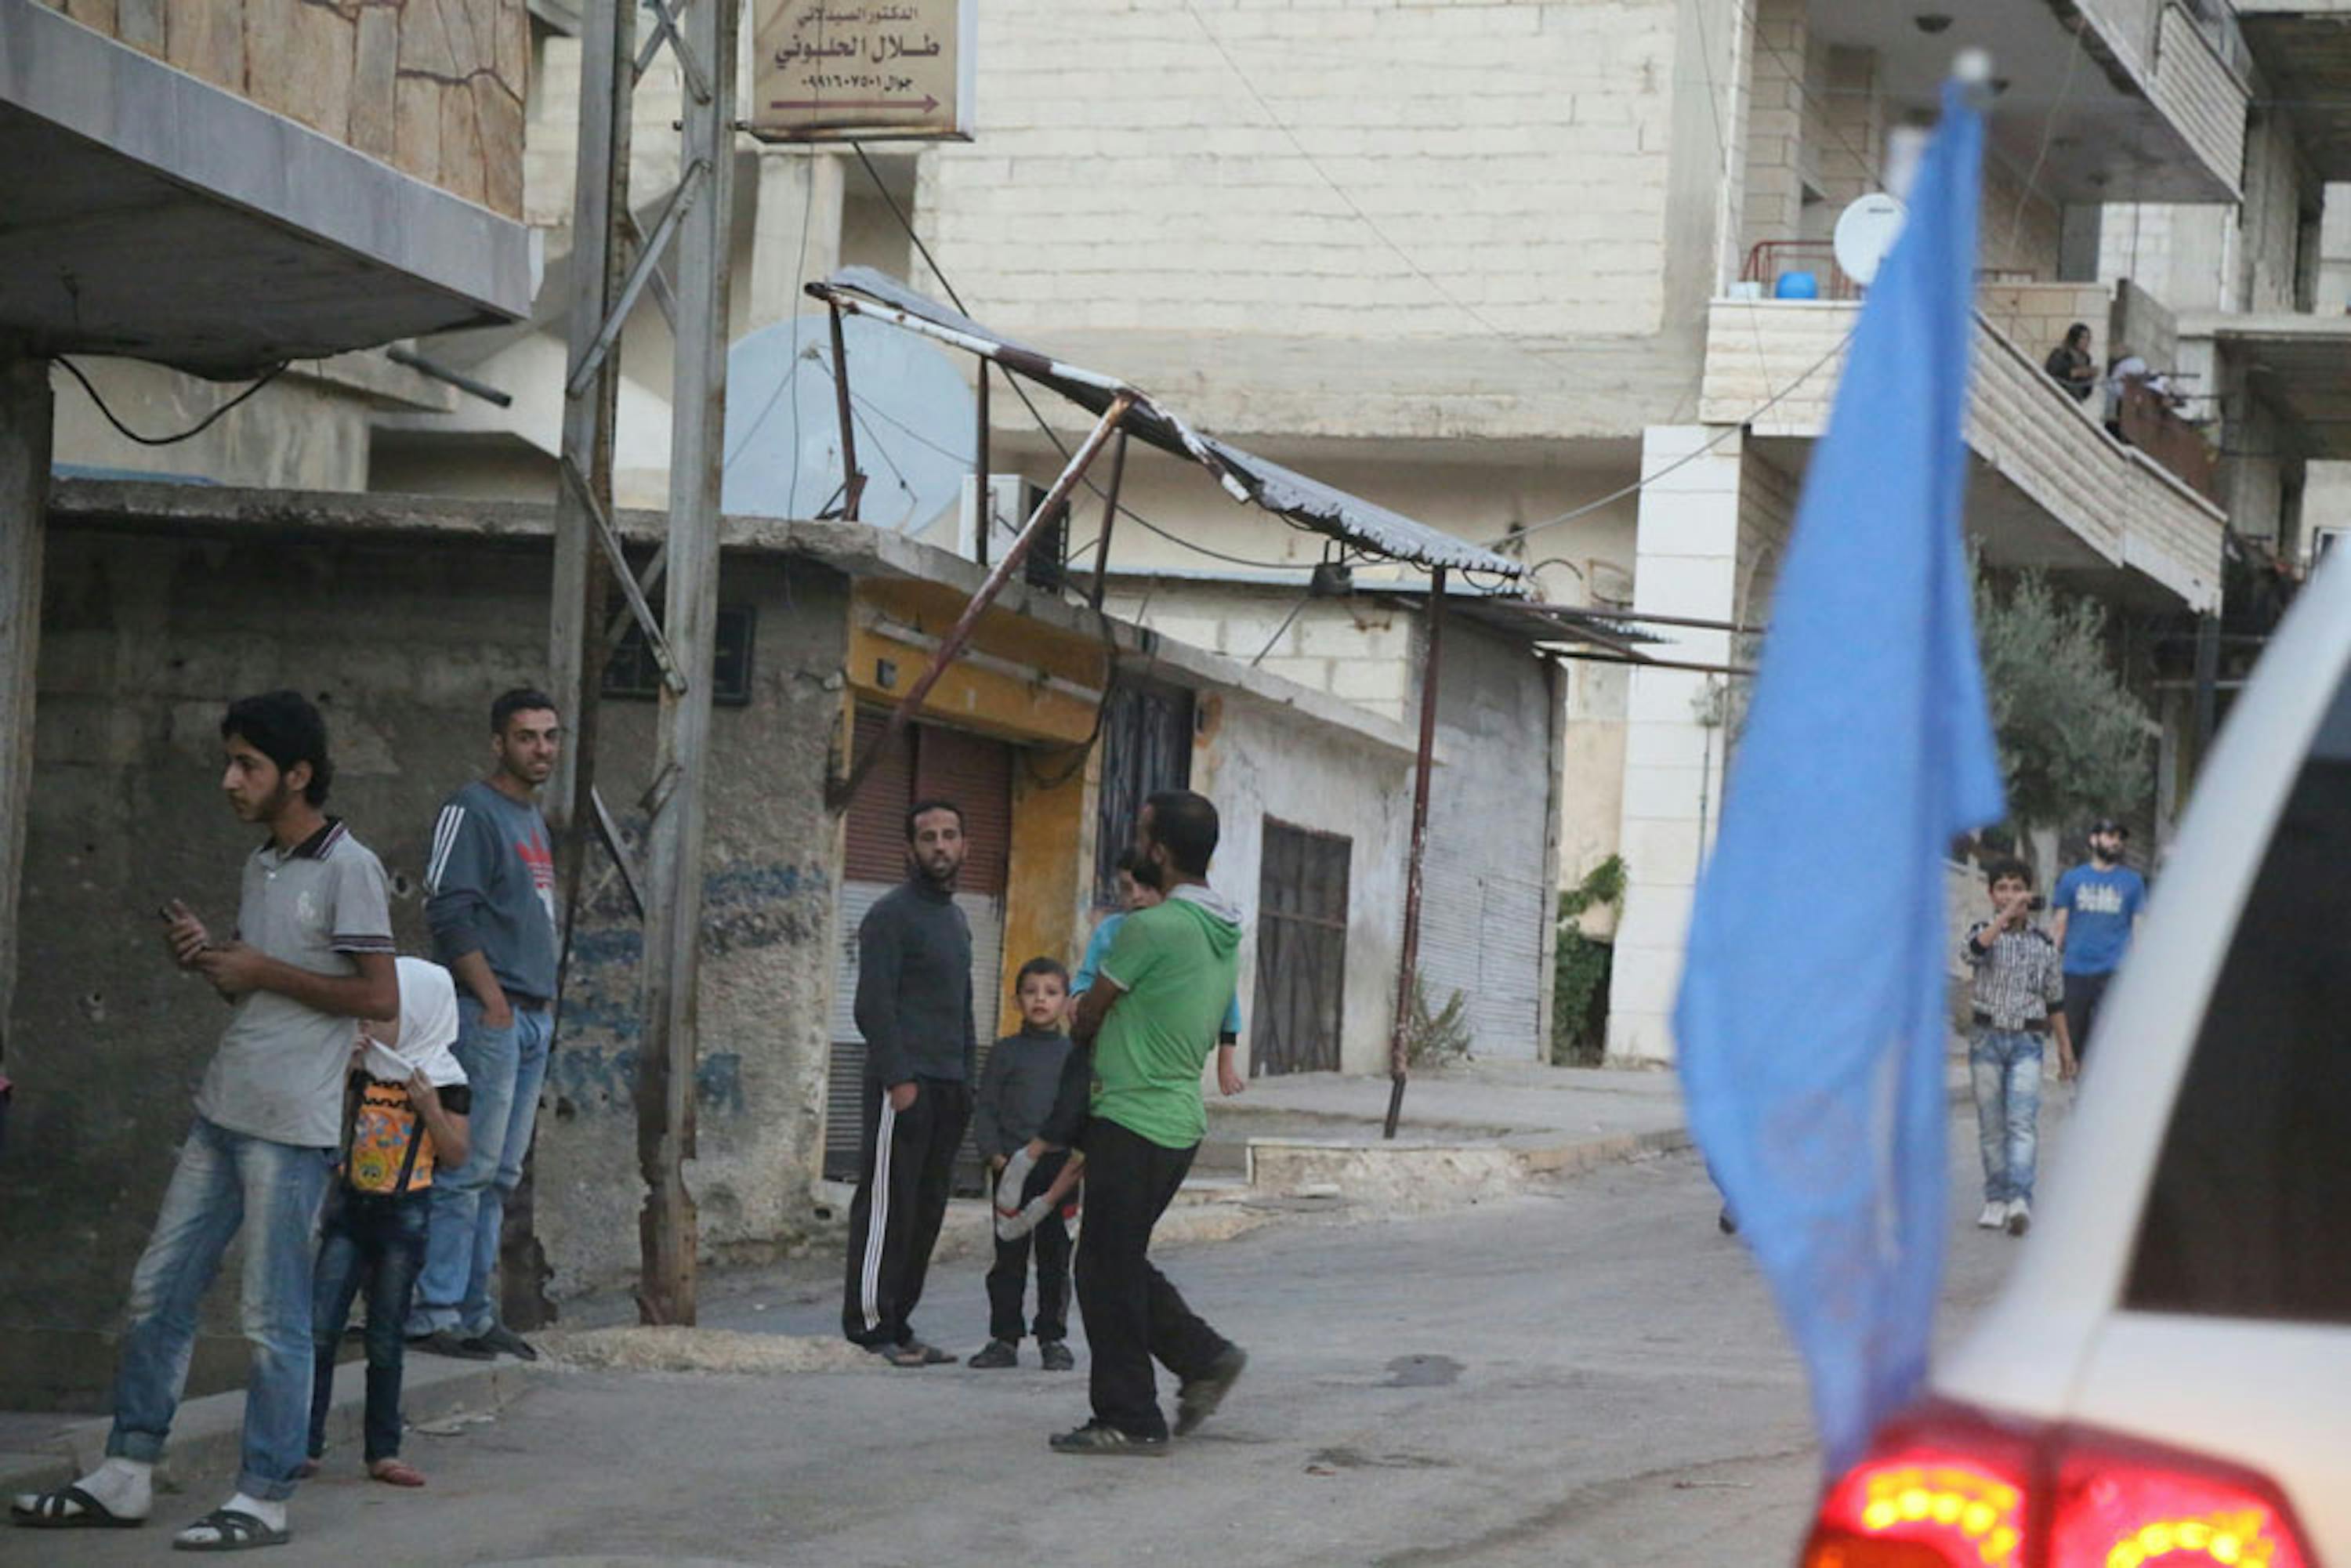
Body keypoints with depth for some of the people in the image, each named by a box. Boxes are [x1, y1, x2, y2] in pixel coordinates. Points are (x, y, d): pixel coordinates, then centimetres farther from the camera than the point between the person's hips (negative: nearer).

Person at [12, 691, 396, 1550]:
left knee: (273, 1318, -3)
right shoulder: (259, 866, 16)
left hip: (292, 1127, -9)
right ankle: (126, 1476, 16)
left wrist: (263, 971, -14)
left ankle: (264, 1499, 4)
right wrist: (206, 957, 3)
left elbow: (380, 996, -16)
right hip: (223, 1115, 9)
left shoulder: (348, 869, -11)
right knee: (159, 1291, 9)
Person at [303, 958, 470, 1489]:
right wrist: (343, 1071, -7)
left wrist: (431, 1108, -18)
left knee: (385, 1339, 4)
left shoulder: (443, 1077, -4)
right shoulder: (364, 1067, 5)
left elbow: (456, 1155, -4)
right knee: (318, 1327, -5)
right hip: (350, 1204, 3)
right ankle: (306, 1444, 0)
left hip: (405, 1212, -3)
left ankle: (384, 1451, 11)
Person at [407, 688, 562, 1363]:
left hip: (533, 1020, 9)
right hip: (488, 1015, -9)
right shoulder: (472, 811, -7)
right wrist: (493, 1000, -18)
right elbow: (449, 913, -15)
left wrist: (545, 999, 13)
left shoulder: (534, 820, 20)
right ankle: (435, 1312, -8)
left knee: (500, 1175, 10)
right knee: (469, 1168, -10)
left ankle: (475, 1312, 14)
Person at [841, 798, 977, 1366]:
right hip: (904, 1082, -8)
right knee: (888, 1207, -7)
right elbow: (874, 1006, -13)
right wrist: (898, 1079, -18)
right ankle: (870, 1326, -6)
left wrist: (966, 1077, 17)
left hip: (948, 1087, 8)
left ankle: (897, 1325, 11)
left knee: (927, 1209, 7)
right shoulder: (891, 915, -6)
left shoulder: (957, 920, 20)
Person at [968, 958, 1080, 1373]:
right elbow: (985, 1108, 4)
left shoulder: (1074, 1054, 8)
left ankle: (1053, 1337, 12)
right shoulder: (1006, 1052, 5)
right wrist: (993, 1153, -9)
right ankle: (1003, 1338, 8)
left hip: (1058, 1168, 1)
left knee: (1055, 1257, 4)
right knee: (1009, 1256, 2)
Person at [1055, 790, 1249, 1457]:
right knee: (1122, 1263, 19)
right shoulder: (1224, 933, 10)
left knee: (1109, 1271, 0)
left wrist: (1082, 1034, 19)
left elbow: (1089, 1015, -5)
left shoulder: (1151, 928, -18)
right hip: (1182, 1120, 9)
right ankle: (1204, 1356, 15)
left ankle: (1129, 1419, 4)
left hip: (1133, 1123, -9)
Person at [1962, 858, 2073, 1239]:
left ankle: (2020, 1199, -22)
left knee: (2022, 1122, -13)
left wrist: (2065, 1046, 15)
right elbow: (1972, 950, -23)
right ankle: (1996, 1200, 13)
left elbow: (2055, 998, 14)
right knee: (1991, 1125, 4)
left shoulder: (2043, 943, 8)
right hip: (1987, 1039, 0)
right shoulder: (1984, 931, 3)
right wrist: (2006, 915, -26)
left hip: (2026, 1040, 0)